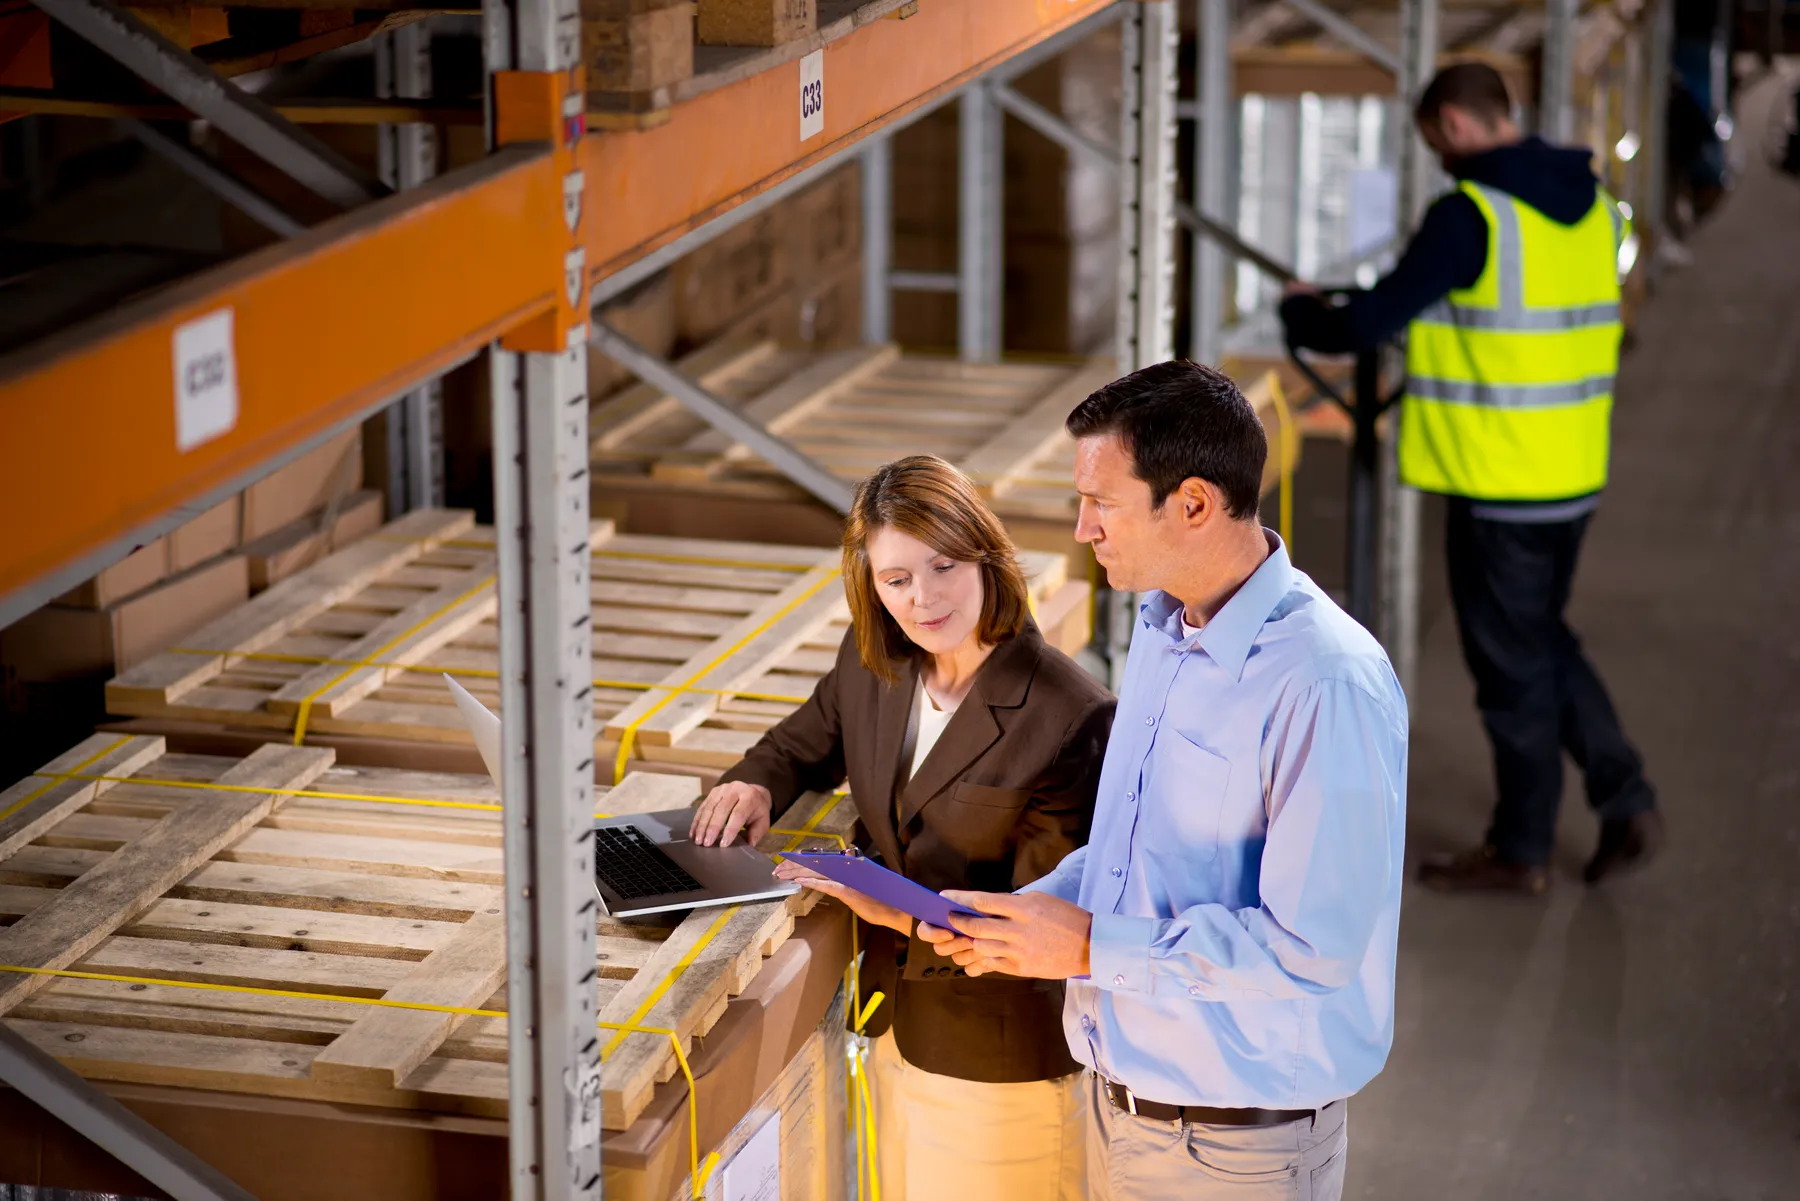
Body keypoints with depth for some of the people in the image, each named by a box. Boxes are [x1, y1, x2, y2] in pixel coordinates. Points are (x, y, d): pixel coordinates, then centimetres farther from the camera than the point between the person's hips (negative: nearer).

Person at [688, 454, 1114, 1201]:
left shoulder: (1070, 719, -24)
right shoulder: (872, 664, -3)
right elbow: (809, 741, 17)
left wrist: (901, 913, -32)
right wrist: (755, 782, -5)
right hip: (898, 1026, 6)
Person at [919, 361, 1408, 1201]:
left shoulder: (1328, 683, -24)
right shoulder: (1160, 629, 6)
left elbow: (1311, 949, -27)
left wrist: (1092, 947, -22)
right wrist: (1015, 915, 1)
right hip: (1118, 1098, 8)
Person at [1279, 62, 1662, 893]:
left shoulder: (1471, 214, -18)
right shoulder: (1592, 207, 6)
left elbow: (1369, 324, -16)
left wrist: (1301, 315, 5)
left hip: (1500, 487, -7)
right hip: (1575, 476, 7)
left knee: (1513, 665, 5)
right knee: (1545, 642, 23)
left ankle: (1520, 852, 18)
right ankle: (1625, 801, 17)